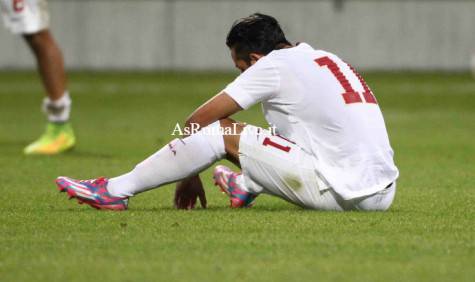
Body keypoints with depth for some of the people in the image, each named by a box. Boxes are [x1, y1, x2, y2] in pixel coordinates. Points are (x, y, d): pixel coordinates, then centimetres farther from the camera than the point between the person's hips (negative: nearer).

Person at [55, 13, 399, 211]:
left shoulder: (274, 65, -2)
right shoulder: (327, 59, 20)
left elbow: (196, 121, 3)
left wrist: (190, 176, 17)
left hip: (343, 194, -8)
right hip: (383, 189, 8)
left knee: (221, 131, -3)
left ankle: (116, 190, 2)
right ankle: (248, 186, 42)